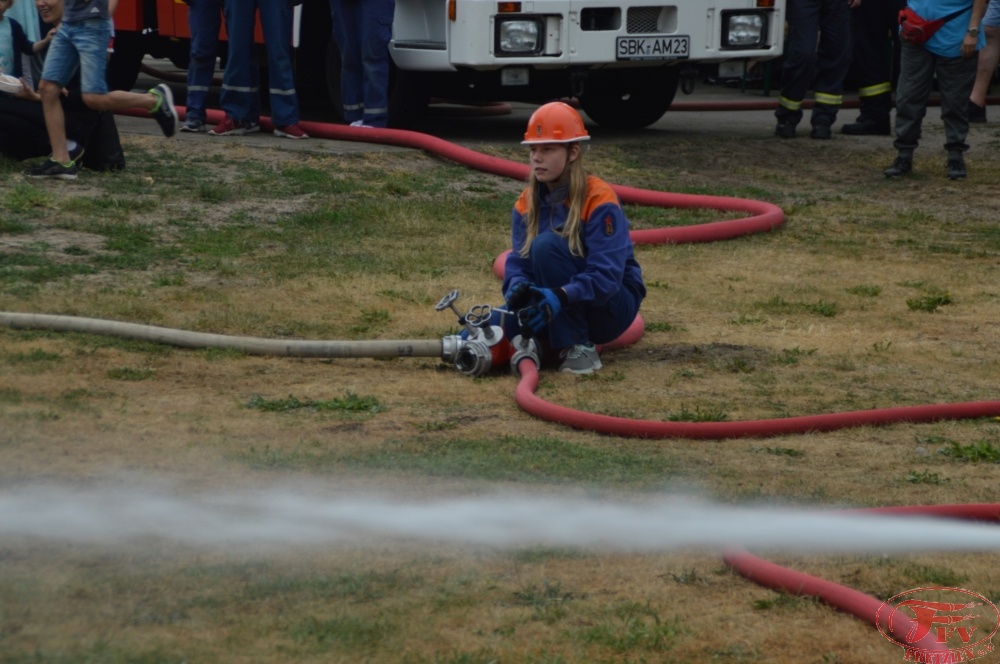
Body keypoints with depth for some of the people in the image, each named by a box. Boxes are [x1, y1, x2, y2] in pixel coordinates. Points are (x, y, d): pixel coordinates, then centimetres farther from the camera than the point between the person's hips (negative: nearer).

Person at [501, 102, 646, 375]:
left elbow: (606, 275, -26)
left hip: (611, 306, -5)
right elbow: (518, 262, -5)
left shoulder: (599, 199, -18)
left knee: (546, 245, -27)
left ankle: (581, 348, -20)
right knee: (514, 321, -27)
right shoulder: (527, 203, 0)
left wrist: (561, 297, -42)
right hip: (566, 311, 5)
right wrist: (519, 287, -29)